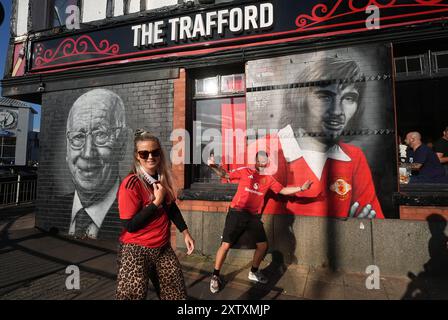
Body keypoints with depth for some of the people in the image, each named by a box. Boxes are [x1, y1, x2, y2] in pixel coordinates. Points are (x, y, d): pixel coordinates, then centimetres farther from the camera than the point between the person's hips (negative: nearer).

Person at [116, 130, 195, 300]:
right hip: (136, 250, -6)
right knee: (134, 295, 4)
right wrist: (156, 202, -23)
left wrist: (185, 232, 11)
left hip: (163, 247, 7)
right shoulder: (131, 183, -19)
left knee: (177, 293, 16)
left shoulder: (163, 178, 2)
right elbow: (130, 225, -21)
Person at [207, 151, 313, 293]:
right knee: (226, 245, -6)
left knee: (263, 245, 9)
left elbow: (283, 190, 14)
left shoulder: (268, 179, 10)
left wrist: (301, 188, 4)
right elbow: (225, 175, -5)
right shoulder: (245, 171, -2)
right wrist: (214, 166, -22)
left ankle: (254, 272, 34)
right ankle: (215, 276, 15)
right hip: (237, 213, -4)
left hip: (254, 216, 5)